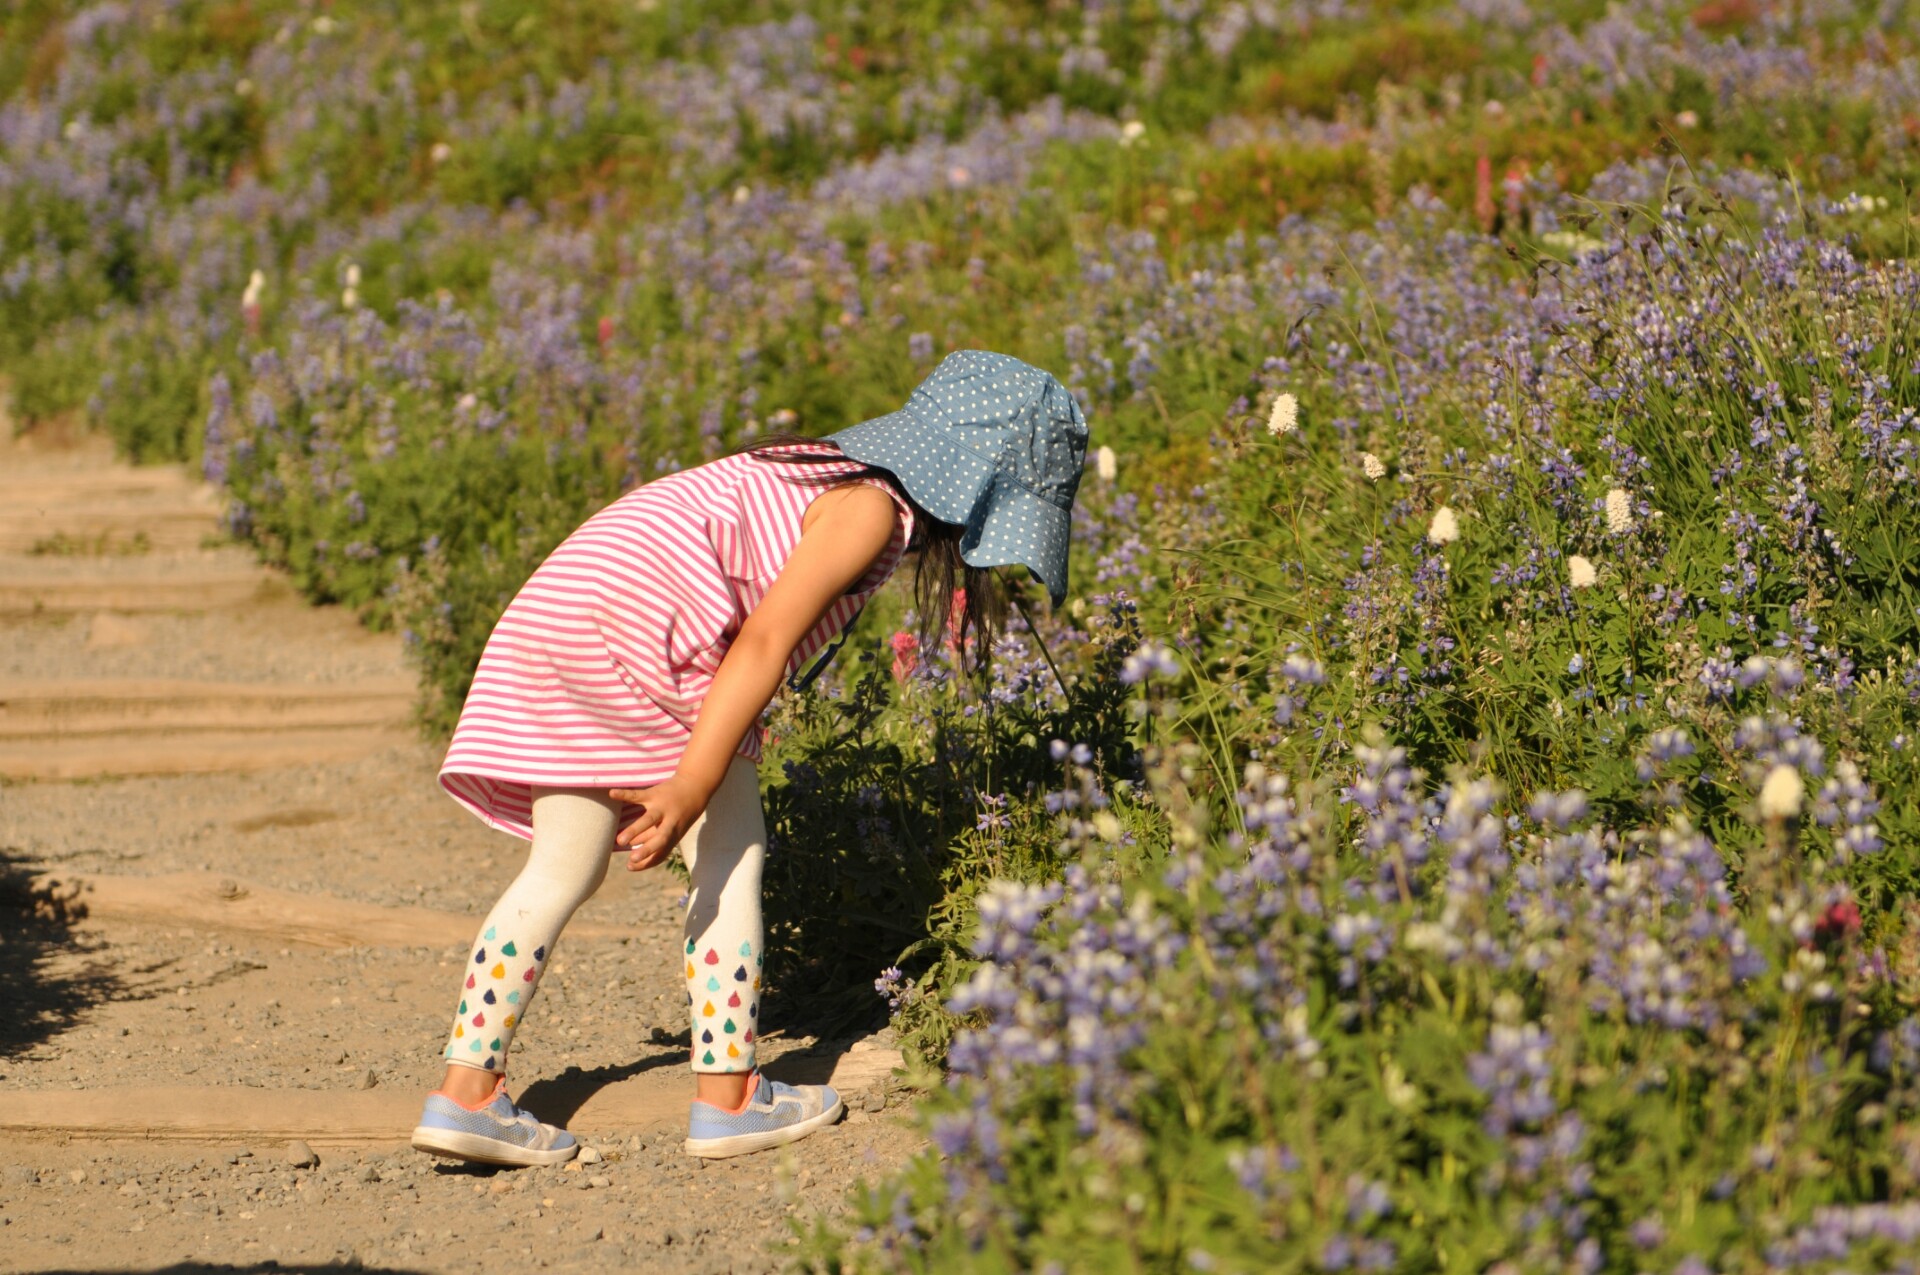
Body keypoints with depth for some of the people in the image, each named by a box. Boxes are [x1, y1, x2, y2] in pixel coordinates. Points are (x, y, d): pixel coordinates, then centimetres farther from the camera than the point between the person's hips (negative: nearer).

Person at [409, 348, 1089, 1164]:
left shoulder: (833, 474, 22)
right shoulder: (872, 509, -7)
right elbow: (764, 641, -18)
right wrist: (692, 785, -22)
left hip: (554, 604, 9)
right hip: (634, 614, -9)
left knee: (564, 868, 11)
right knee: (730, 851, 2)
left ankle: (465, 1093, 7)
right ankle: (728, 1097, 5)